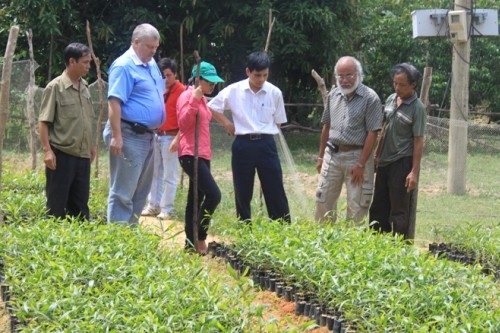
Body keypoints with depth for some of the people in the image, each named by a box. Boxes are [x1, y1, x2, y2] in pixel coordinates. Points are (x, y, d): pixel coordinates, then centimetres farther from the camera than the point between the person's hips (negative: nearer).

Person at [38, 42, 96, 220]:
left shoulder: (84, 87, 11)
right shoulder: (55, 87, -9)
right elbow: (43, 122, -10)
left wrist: (90, 146, 19)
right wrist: (47, 150, -17)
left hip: (82, 155, 6)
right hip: (61, 154, -6)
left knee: (80, 203, 10)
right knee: (57, 204, -1)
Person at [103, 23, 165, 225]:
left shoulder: (151, 65, 15)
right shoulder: (124, 66, -14)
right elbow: (114, 102, -20)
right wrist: (116, 136, -25)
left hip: (148, 135, 10)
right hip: (129, 135, -10)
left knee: (141, 191, 14)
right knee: (123, 192, -7)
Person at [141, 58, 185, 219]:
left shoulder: (181, 91, -10)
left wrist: (177, 139, -18)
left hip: (170, 137, -7)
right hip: (156, 136, 7)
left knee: (169, 175, -1)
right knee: (155, 172, 13)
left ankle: (167, 209, 4)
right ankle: (153, 205, 21)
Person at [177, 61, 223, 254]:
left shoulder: (201, 99, 17)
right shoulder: (187, 96, -10)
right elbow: (184, 123, -21)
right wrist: (194, 101, -28)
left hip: (202, 155, 10)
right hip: (191, 155, -10)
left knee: (196, 199, 10)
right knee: (214, 194, -19)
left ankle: (191, 242, 14)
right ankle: (199, 237, -9)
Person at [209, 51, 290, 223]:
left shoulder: (274, 93, 0)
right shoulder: (234, 90, -2)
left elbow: (278, 122, 12)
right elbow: (211, 107, 10)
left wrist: (265, 134, 5)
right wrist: (227, 123, 4)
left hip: (266, 145, 0)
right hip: (243, 145, 0)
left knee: (275, 191, -1)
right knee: (242, 192, 6)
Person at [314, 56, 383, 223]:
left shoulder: (370, 98, -10)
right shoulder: (333, 95, 8)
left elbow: (372, 133, -12)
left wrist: (361, 164, -15)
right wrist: (321, 156, 15)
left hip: (356, 156, -5)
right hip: (332, 154, 5)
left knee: (356, 206, 1)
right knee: (323, 200, 9)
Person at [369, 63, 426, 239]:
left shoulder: (417, 108, -13)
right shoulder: (391, 100, 6)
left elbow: (418, 141, -14)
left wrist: (414, 172, -16)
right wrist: (377, 155, 19)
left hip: (402, 163, -7)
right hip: (385, 161, 7)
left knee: (399, 211, -2)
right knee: (378, 208, 13)